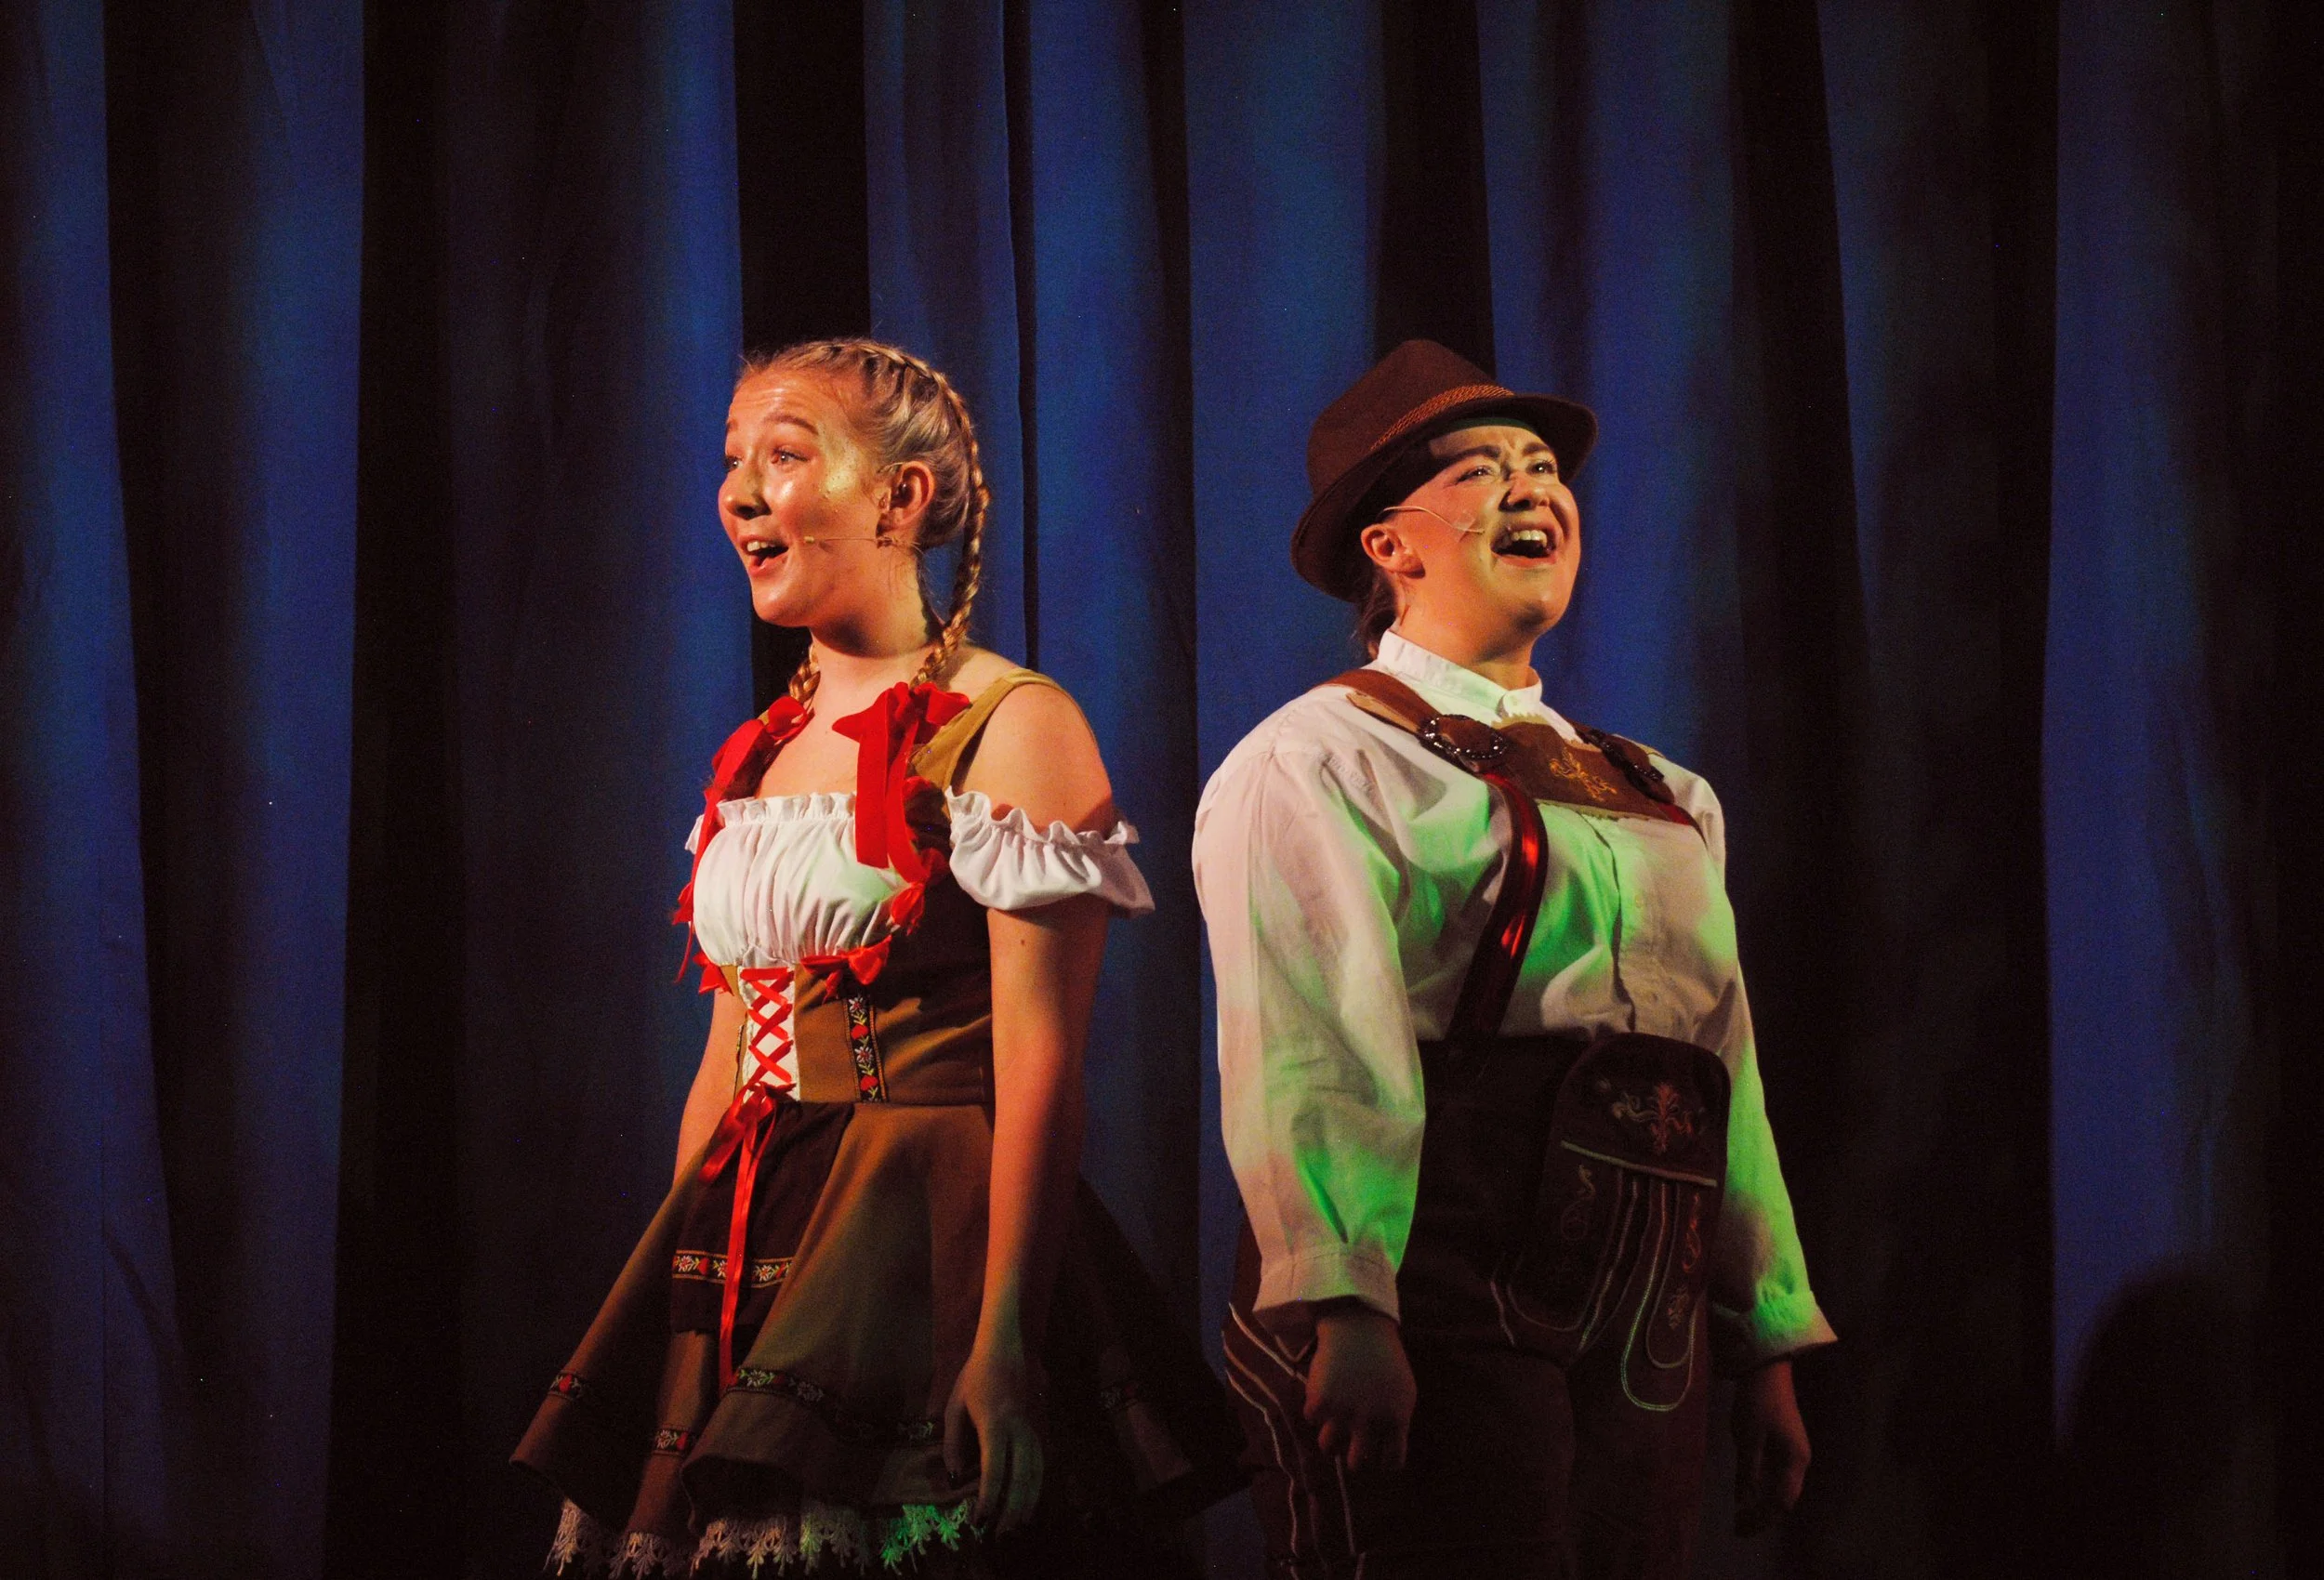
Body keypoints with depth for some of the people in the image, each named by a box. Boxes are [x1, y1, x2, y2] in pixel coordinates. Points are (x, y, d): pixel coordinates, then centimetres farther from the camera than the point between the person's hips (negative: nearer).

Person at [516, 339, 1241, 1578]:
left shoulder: (1012, 729, -7)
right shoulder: (757, 759, 16)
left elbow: (1040, 1062, -14)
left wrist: (1004, 1338, -22)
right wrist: (676, 1282, 15)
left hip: (928, 1237, -7)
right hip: (745, 1249, 7)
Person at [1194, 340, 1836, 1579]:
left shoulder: (1667, 800, 22)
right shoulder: (1316, 760, -2)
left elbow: (1728, 1070, 19)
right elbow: (1305, 1047, -15)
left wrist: (1771, 1344, 15)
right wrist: (1340, 1309, -26)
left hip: (1650, 1352, 7)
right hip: (1438, 1333, -7)